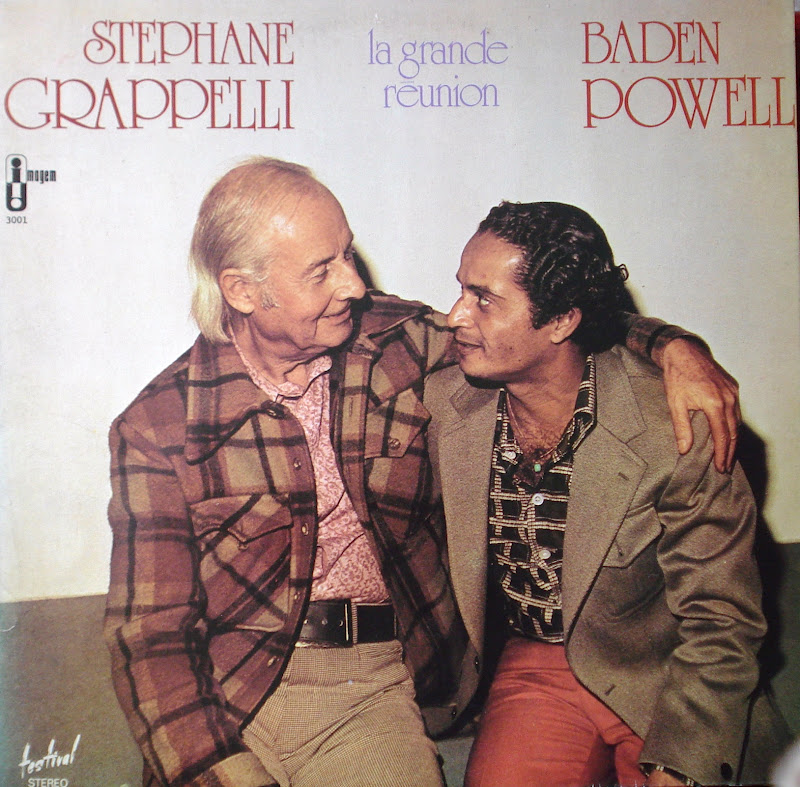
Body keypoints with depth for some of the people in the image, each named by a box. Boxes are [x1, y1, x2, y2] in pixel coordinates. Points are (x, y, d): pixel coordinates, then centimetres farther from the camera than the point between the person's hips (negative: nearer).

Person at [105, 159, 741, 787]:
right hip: (223, 692, -1)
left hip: (375, 684, 2)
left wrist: (676, 349, -3)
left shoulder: (398, 345, 2)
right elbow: (148, 630, -7)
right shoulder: (157, 427, -6)